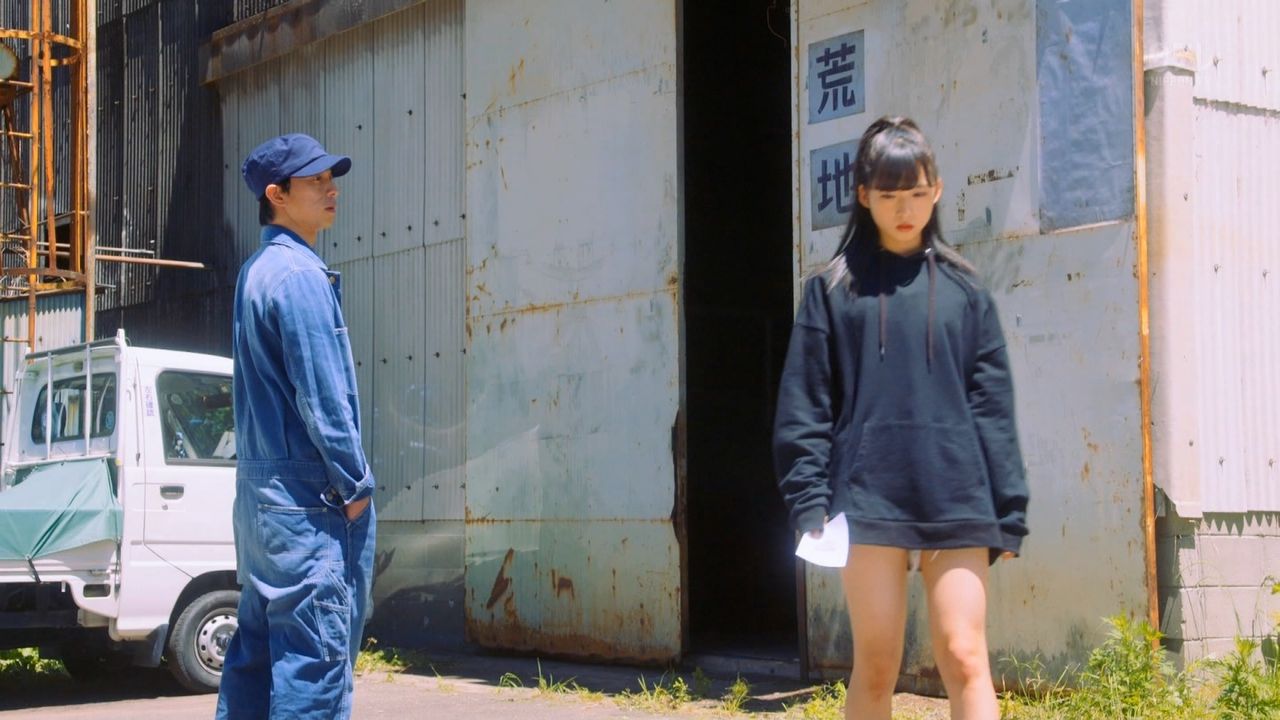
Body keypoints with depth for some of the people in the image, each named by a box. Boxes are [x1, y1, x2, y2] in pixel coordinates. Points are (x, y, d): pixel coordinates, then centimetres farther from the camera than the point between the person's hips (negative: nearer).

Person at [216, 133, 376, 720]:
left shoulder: (255, 273, 16)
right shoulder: (300, 274, -13)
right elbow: (321, 394, -18)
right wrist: (356, 483, -11)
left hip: (258, 493, 10)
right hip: (309, 495, -10)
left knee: (260, 643, 13)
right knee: (316, 649, -8)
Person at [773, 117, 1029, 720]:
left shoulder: (963, 290, 10)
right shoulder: (833, 289, 7)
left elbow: (992, 407, 8)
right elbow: (804, 405, 3)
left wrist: (1008, 513, 3)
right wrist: (810, 503, -7)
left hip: (956, 502, 1)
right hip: (868, 501, 0)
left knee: (964, 658, -5)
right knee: (875, 668, 5)